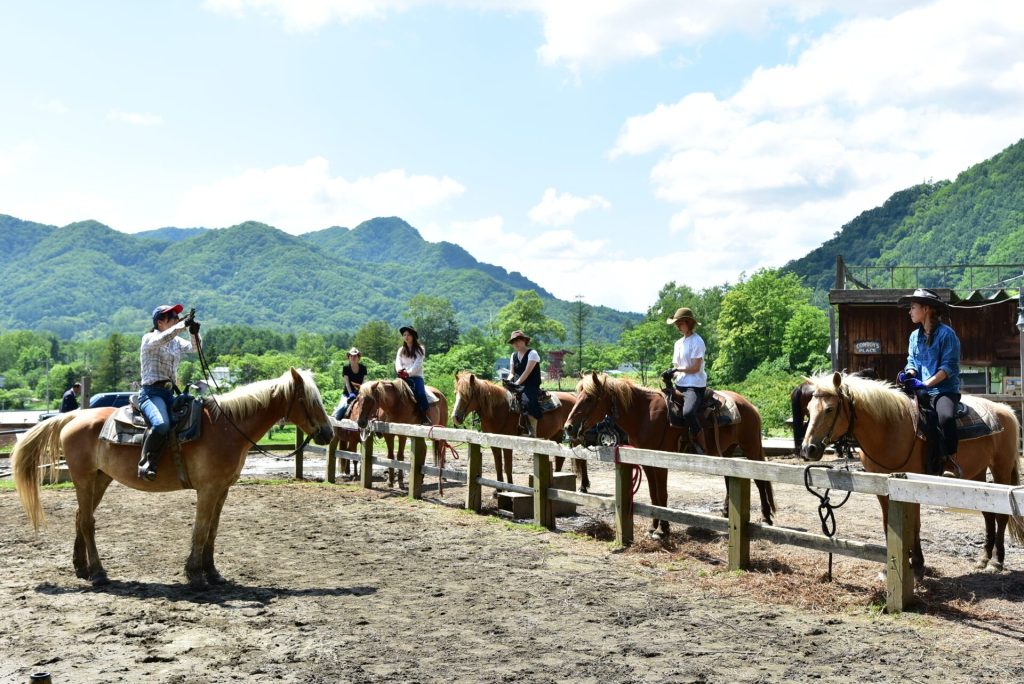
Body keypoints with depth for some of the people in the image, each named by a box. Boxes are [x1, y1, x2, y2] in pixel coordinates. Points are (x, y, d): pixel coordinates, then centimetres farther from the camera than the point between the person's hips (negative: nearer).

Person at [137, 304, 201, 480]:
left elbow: (194, 347, 3)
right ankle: (146, 465, -20)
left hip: (170, 393, 8)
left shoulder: (176, 341, 17)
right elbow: (162, 339, -24)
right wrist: (183, 325, -30)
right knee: (161, 425, -33)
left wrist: (194, 333, -15)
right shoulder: (149, 339, -1)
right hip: (151, 392, -8)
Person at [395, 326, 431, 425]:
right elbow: (398, 362, 6)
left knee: (420, 393, -30)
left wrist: (408, 372, -20)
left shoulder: (420, 349, 6)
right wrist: (400, 370, -16)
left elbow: (417, 364, -6)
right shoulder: (401, 350, 19)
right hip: (403, 377, 3)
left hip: (416, 376, -3)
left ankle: (424, 417, -27)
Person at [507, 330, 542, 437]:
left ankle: (533, 434, -30)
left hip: (531, 387, -7)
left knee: (528, 402, -34)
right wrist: (508, 381, -9)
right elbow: (512, 373, 13)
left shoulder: (532, 353, -5)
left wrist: (516, 383, -21)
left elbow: (527, 372, -14)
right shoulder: (513, 356, 16)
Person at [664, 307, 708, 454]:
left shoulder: (697, 341, -6)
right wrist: (670, 374, -3)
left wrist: (677, 370, -12)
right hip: (680, 385, 9)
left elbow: (695, 368, -13)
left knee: (688, 413, -33)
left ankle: (703, 451, -23)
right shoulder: (679, 343, 18)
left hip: (695, 385, -9)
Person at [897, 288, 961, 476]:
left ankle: (950, 459, -19)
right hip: (921, 391, 7)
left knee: (946, 417, -36)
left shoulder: (946, 333, -6)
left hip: (945, 389, -6)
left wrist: (925, 384, -19)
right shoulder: (915, 336, 14)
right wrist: (908, 374, -9)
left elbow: (949, 366, -11)